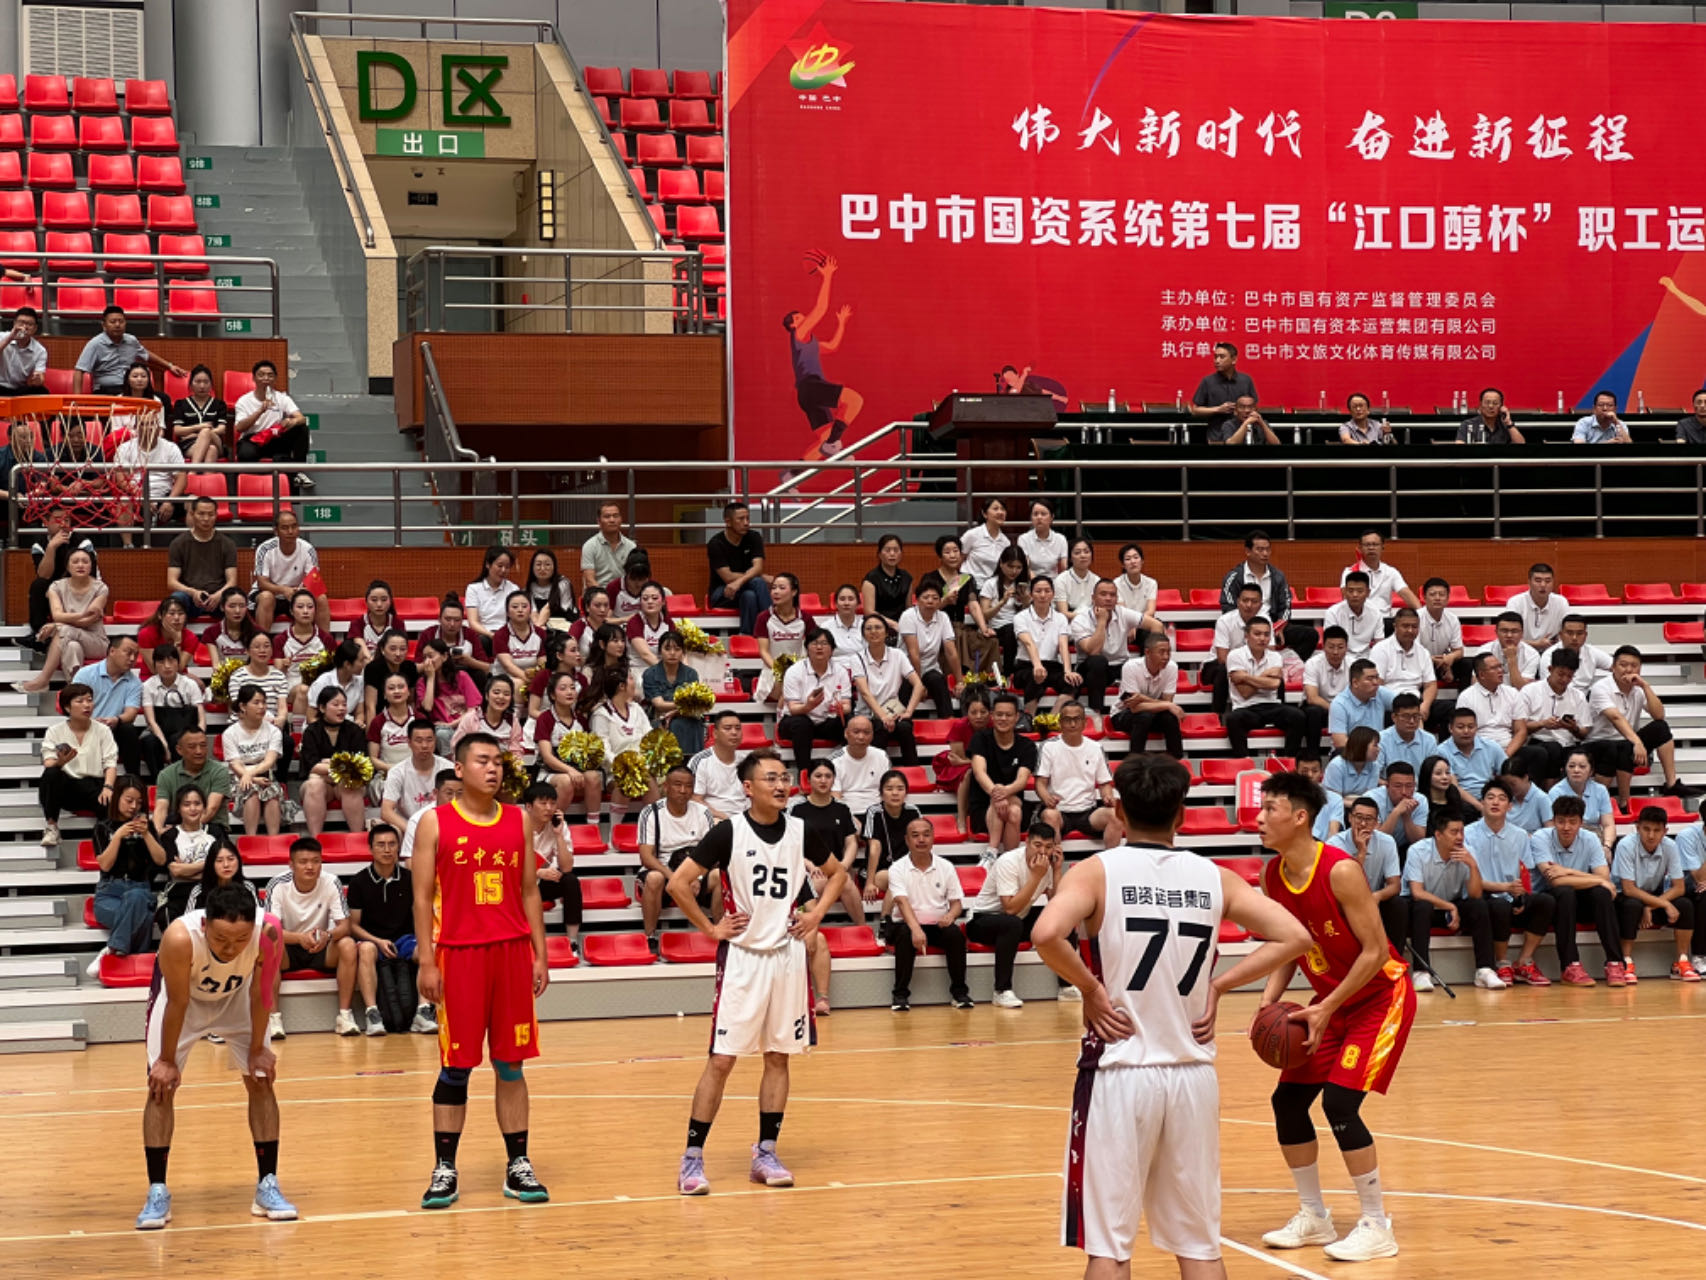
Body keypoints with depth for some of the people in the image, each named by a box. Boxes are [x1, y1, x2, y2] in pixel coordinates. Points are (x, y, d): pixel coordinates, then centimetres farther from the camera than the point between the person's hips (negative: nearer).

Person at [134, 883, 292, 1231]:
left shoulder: (268, 932, -38)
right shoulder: (180, 938, -43)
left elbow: (260, 994, -20)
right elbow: (177, 1003, -28)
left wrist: (258, 1050, -10)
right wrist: (167, 1061, -16)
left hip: (236, 996, 2)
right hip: (183, 994, -2)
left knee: (261, 1080, -1)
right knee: (161, 1086, -9)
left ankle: (267, 1186, 8)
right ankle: (157, 1193, 0)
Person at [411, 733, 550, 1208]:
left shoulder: (518, 821, 9)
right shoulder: (436, 823, -1)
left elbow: (530, 892, 12)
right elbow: (423, 897, -2)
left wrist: (540, 955, 6)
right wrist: (426, 962, -9)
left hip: (512, 953, 3)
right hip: (459, 953, -3)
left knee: (511, 1064, 6)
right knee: (455, 1067, 0)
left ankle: (519, 1167, 10)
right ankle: (444, 1170, 7)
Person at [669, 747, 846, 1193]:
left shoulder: (802, 833, 2)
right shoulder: (729, 832, -10)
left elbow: (837, 873, 19)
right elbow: (678, 882, -9)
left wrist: (816, 914, 6)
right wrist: (710, 928, -8)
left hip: (788, 954, 4)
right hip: (742, 956, -4)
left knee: (778, 1056, 8)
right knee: (722, 1059, -6)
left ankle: (766, 1153, 17)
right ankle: (692, 1158, -1)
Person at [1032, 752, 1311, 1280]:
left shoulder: (1097, 872, -6)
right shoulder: (1215, 878, 5)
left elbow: (1046, 934, -24)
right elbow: (1294, 938, 0)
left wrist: (1089, 987, -9)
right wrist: (1218, 985, 3)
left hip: (1120, 1072, -3)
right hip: (1193, 1074, 3)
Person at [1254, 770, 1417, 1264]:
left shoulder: (1340, 871, -27)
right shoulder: (1274, 876, -4)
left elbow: (1375, 951, -24)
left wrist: (1325, 1008, -24)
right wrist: (1270, 999, -7)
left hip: (1381, 996, -8)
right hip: (1332, 1001, 8)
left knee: (1340, 1102, -18)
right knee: (1288, 1100, 6)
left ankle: (1377, 1227, -7)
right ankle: (1313, 1217, 21)